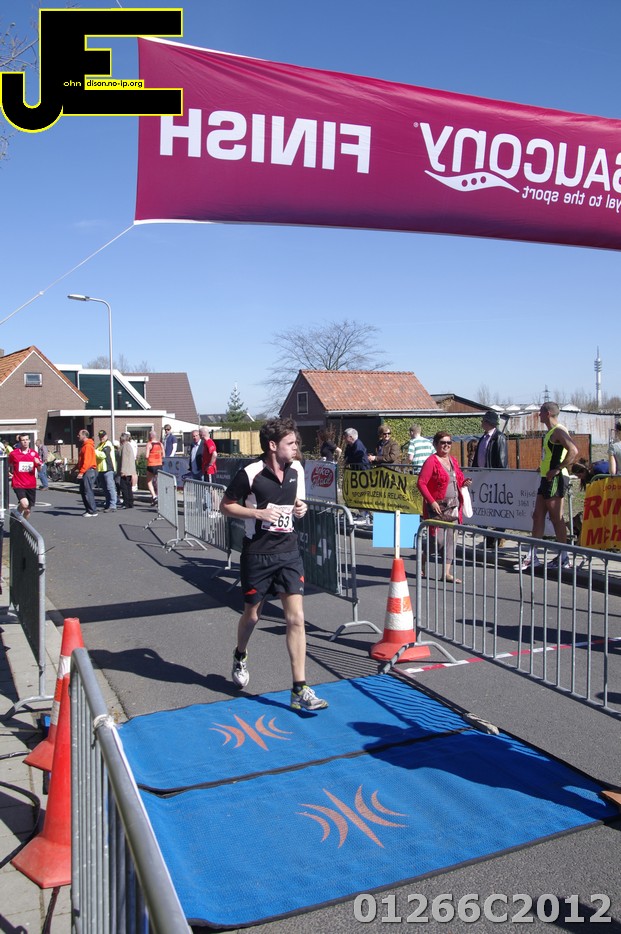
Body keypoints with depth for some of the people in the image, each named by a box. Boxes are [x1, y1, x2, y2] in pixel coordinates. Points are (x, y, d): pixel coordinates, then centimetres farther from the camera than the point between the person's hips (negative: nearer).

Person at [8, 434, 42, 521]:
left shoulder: (34, 453, 5)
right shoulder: (13, 453, -1)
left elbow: (39, 470, 7)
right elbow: (10, 467, 16)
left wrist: (38, 464, -13)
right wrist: (10, 474, -1)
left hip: (31, 485, 3)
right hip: (18, 485, -3)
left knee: (28, 510, 8)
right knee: (25, 504, -24)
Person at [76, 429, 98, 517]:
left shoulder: (88, 446, -13)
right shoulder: (84, 445, 19)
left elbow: (87, 461, -22)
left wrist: (81, 472, -25)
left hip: (88, 471, -10)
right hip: (85, 472, 10)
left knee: (88, 492, -9)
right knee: (83, 491, 12)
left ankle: (92, 511, -6)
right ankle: (89, 510, 17)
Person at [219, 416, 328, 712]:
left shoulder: (297, 469, 2)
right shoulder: (250, 474, -15)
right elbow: (226, 506, -6)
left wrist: (301, 508, -5)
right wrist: (258, 512, -20)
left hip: (288, 553, 4)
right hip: (257, 554, -3)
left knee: (296, 618, -5)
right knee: (251, 615, 14)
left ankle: (299, 690, 1)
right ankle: (240, 657, 48)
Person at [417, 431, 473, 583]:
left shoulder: (453, 460, 13)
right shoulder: (431, 461, -9)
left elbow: (458, 480, 24)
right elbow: (421, 482, -15)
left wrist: (464, 483, 0)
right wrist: (432, 502, -21)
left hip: (453, 506, 7)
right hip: (437, 507, -7)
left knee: (450, 539, 5)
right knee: (438, 539, -6)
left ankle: (447, 572, 9)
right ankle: (423, 561, 20)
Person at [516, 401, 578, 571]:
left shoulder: (558, 431, -13)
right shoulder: (550, 432, 17)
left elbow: (573, 450, -26)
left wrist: (558, 469, -23)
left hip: (555, 480, -10)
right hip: (547, 479, 10)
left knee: (556, 518, -3)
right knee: (538, 516, 9)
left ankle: (563, 558, 7)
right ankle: (532, 557, 12)